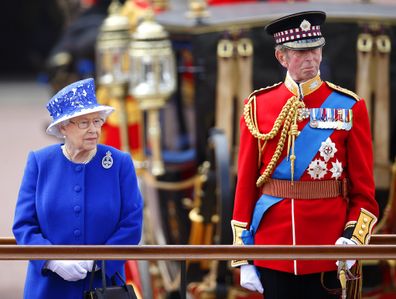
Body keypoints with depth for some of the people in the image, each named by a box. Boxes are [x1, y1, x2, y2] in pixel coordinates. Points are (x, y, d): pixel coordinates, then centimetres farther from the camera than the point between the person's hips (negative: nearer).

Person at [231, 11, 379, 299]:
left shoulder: (349, 107, 1)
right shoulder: (258, 106, 4)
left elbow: (364, 189, 1)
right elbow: (246, 184, 4)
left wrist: (353, 239, -15)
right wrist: (244, 259, 0)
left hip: (329, 252, -1)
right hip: (273, 249, 1)